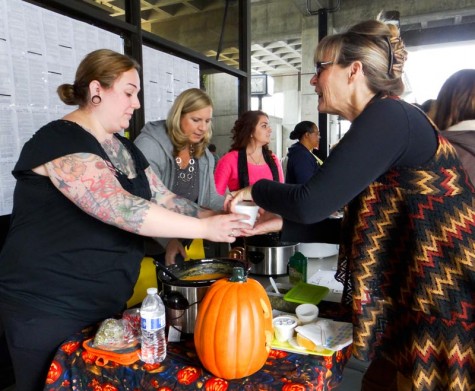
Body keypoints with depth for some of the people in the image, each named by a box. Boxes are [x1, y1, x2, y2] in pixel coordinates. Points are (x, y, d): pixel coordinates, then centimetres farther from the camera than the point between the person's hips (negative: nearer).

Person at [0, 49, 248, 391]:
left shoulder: (124, 148, 8)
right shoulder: (60, 141, -19)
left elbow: (165, 200, 5)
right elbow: (121, 209, -31)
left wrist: (220, 218, -9)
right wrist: (205, 228, -28)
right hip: (49, 310, -7)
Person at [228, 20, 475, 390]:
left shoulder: (387, 117, -19)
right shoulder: (382, 120, 10)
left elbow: (310, 203, -25)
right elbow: (358, 226, 11)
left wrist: (255, 190, -6)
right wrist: (281, 222, 5)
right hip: (419, 295, 9)